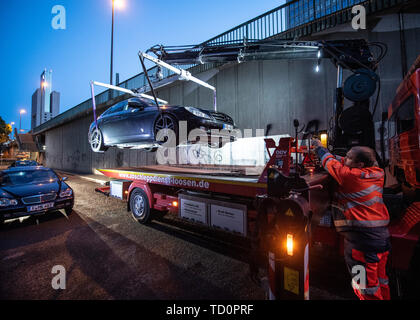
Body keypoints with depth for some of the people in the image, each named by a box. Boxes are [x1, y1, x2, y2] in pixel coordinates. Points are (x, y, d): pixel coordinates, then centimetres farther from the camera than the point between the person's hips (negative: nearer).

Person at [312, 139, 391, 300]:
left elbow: (331, 163, -1)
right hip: (382, 234, 9)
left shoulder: (349, 175, -17)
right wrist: (326, 152, 18)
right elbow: (341, 162, 16)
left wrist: (320, 148, 15)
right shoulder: (376, 173, 5)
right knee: (380, 280, 24)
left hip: (361, 237, -9)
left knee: (366, 287, 4)